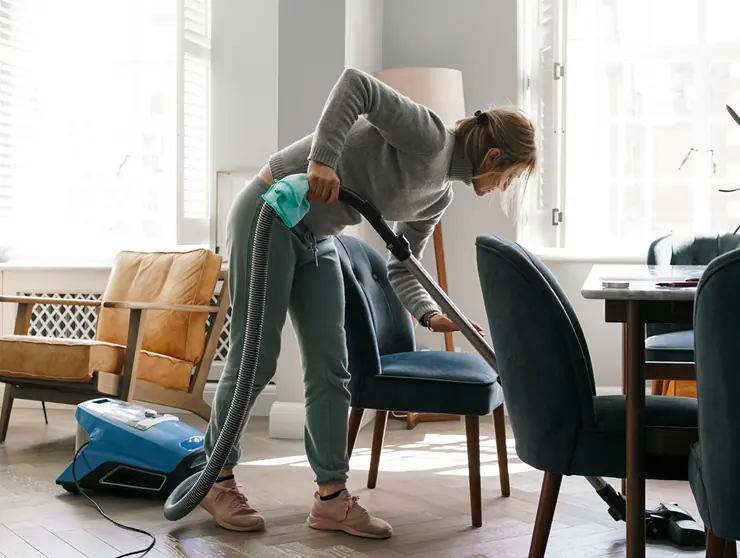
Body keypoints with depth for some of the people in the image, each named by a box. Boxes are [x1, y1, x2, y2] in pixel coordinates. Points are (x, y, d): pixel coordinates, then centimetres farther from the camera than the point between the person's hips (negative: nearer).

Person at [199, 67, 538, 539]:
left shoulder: (438, 195, 8)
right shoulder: (430, 137, -18)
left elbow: (401, 268, 11)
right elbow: (357, 83, -26)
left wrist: (431, 315, -7)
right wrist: (322, 158, -33)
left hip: (316, 236, 9)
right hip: (269, 213, -9)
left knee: (331, 367, 3)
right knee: (256, 357, -2)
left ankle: (332, 498, 9)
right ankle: (217, 479, 16)